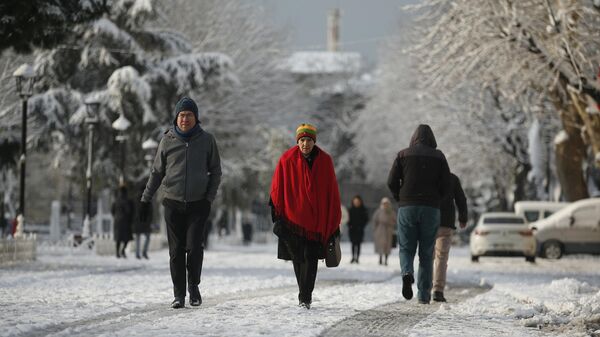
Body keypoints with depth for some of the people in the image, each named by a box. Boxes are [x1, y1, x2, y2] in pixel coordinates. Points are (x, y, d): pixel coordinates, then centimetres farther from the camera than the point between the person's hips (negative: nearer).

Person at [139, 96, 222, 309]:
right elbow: (157, 172, 11)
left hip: (198, 204, -1)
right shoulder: (168, 141, 4)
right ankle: (179, 293, 7)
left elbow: (215, 171, 8)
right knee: (176, 250, 0)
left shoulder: (207, 140, 3)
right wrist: (146, 198, 9)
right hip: (173, 203, 1)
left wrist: (209, 197, -3)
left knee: (194, 247, -10)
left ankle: (194, 285, 10)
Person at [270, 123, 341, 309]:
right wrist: (277, 215, -4)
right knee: (298, 258, 5)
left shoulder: (325, 161, -1)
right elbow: (277, 189, 1)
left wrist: (334, 222, 2)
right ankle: (305, 295, 20)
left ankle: (305, 297, -7)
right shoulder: (287, 160, -3)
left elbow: (332, 192, 3)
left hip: (317, 219, 0)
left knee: (310, 259, -8)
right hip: (293, 216, 0)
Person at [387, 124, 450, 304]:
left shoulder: (403, 154, 5)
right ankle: (424, 294, 6)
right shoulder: (438, 156, 5)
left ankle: (407, 273, -24)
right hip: (431, 208, 0)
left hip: (407, 207, 0)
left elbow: (391, 182, -1)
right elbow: (446, 184, 0)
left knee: (406, 248, 7)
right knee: (427, 252, 7)